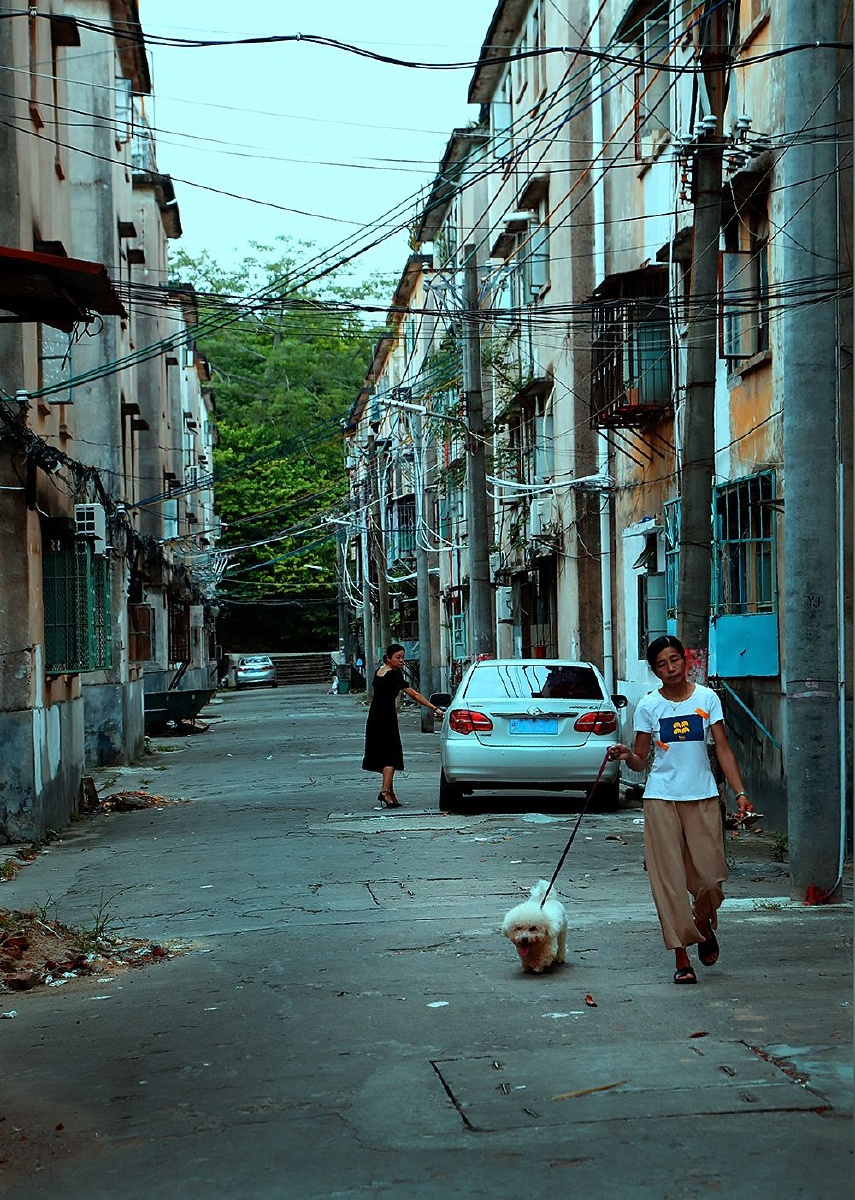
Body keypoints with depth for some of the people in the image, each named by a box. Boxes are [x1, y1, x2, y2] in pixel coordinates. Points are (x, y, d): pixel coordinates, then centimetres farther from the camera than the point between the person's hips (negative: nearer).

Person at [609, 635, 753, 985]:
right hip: (661, 799, 0)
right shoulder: (648, 706, 2)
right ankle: (681, 958, 4)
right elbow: (640, 761, 6)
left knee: (709, 878, -2)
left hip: (703, 798, 0)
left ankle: (704, 926, 31)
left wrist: (740, 793, -7)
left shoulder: (706, 698, 3)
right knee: (669, 880, -3)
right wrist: (626, 756, -17)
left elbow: (723, 749, 2)